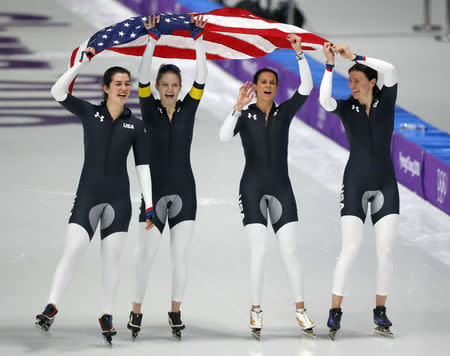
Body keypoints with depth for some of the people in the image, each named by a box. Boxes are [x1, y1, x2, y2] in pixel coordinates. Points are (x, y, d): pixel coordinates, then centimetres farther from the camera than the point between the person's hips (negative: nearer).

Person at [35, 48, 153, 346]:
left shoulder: (135, 125, 8)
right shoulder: (90, 113, 5)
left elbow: (143, 167, 7)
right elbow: (58, 92, -7)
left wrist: (149, 204, 1)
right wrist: (82, 63, -13)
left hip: (119, 199, 2)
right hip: (88, 195, -2)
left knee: (112, 255, 2)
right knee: (74, 249, -15)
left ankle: (107, 315, 11)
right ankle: (51, 307, -11)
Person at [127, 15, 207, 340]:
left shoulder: (187, 108, 5)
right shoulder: (150, 110, 1)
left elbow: (202, 77, -5)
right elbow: (142, 78, -12)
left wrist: (198, 38, -11)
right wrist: (153, 39, -19)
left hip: (184, 190, 1)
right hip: (155, 188, -1)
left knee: (180, 253, 2)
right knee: (148, 251, -4)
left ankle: (176, 311, 13)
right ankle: (137, 310, 9)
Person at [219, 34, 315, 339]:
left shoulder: (284, 112, 8)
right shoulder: (245, 116, 2)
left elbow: (306, 88, -4)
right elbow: (224, 137, -16)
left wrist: (299, 54, -12)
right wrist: (239, 107, -27)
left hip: (281, 188, 2)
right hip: (253, 188, -2)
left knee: (291, 250, -4)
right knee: (259, 250, -9)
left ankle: (300, 309, 4)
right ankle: (256, 311, 0)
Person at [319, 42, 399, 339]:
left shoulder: (386, 102, 1)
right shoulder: (346, 108, 1)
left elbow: (390, 71, -17)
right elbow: (324, 100, -21)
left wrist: (354, 57, -19)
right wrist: (330, 64, -26)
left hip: (386, 184, 1)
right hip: (355, 184, -1)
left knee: (385, 249, -3)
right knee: (351, 248, -10)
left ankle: (380, 311, 10)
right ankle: (335, 312, -5)